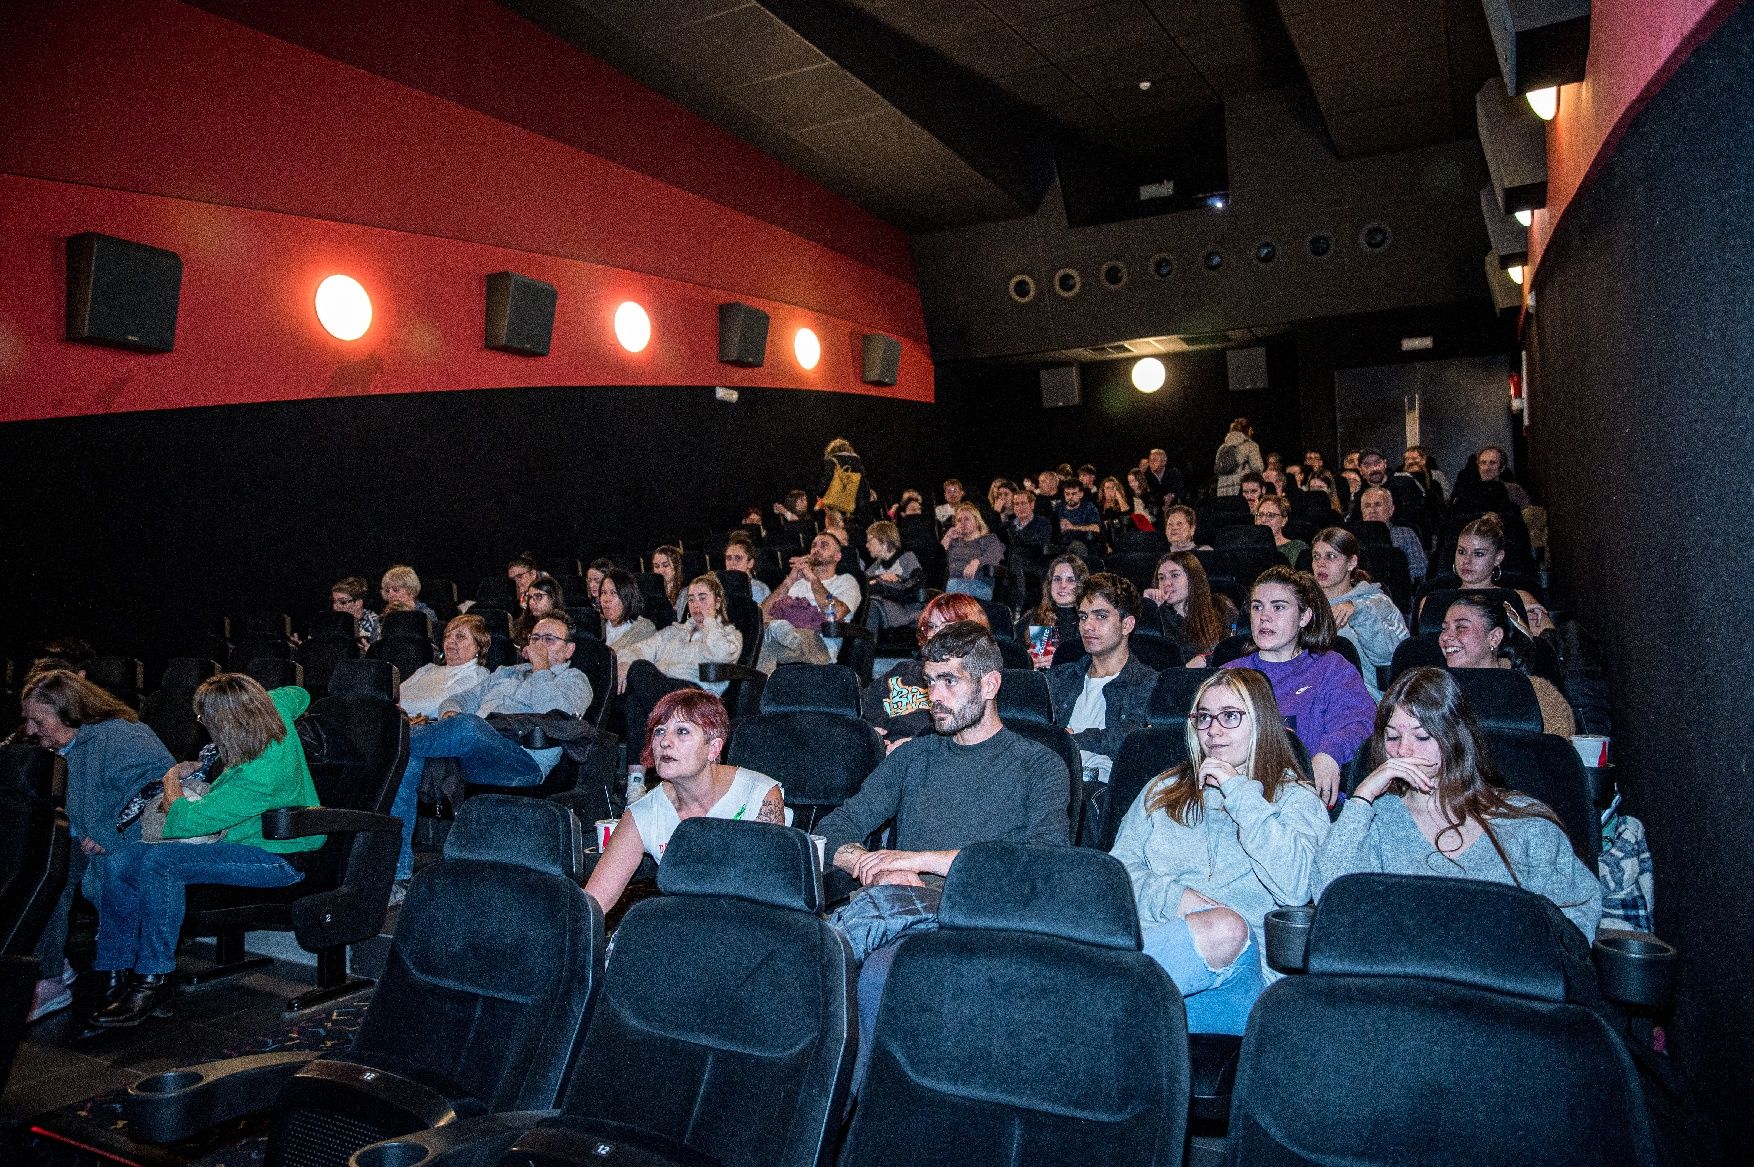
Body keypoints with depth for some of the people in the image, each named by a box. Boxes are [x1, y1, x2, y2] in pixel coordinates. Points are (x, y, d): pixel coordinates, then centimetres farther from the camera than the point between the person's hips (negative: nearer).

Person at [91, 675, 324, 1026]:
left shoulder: (256, 779, -32)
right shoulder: (277, 707, -9)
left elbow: (182, 822, -23)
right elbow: (299, 693, 19)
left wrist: (172, 780, -3)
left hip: (277, 858, -10)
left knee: (160, 862, -29)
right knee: (122, 863, -5)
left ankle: (154, 981, -16)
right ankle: (115, 978, -2)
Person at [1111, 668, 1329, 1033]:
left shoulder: (1296, 798, 15)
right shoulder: (1164, 789, 26)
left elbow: (1294, 887, -5)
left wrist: (1240, 794, -3)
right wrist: (1171, 897, -5)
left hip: (1240, 960, -2)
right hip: (1153, 932, 2)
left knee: (1226, 926, -38)